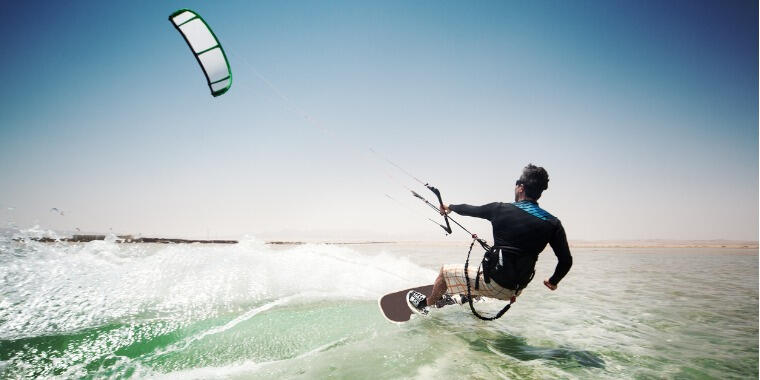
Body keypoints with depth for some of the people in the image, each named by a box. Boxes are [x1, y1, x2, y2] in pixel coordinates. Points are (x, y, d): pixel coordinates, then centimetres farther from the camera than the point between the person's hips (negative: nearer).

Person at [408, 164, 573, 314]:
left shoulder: (501, 209, -12)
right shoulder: (553, 223, -5)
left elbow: (470, 210, 4)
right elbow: (566, 260, -4)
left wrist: (450, 207, 24)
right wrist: (553, 281, 16)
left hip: (493, 282, -5)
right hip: (515, 290, 6)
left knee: (445, 271, 17)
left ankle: (426, 304, 40)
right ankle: (467, 297, 60)